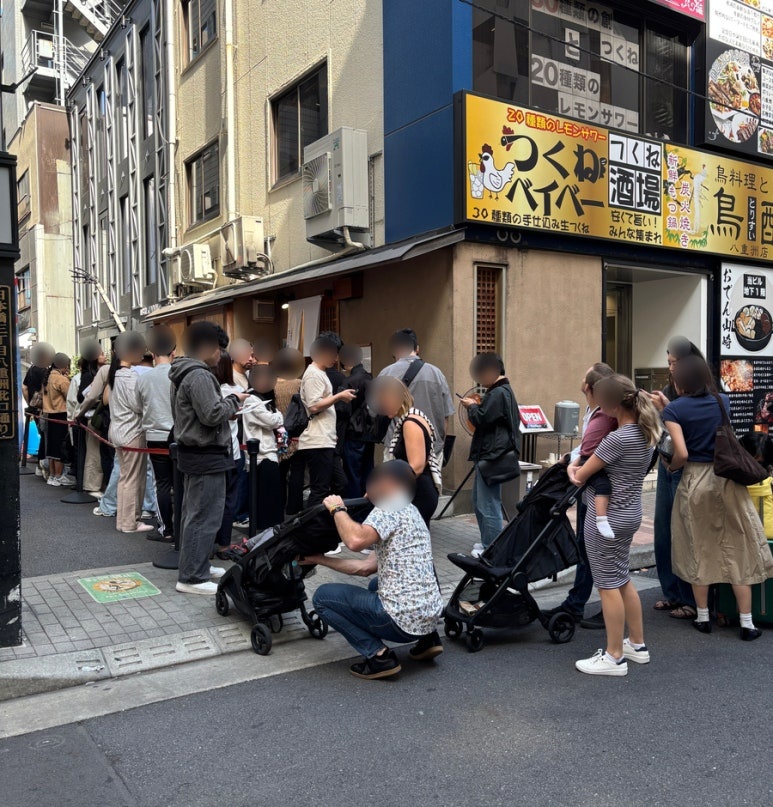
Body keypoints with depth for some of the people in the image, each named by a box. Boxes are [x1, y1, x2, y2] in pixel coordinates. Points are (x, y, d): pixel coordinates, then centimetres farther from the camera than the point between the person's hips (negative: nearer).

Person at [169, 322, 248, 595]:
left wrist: (227, 410, 10)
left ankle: (195, 566, 29)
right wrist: (233, 400, -8)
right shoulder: (200, 375, -19)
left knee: (195, 513, 18)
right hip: (207, 456, -11)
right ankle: (192, 577, -1)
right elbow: (211, 414, -24)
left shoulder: (184, 373, 15)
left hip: (194, 452, 11)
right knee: (205, 517, -6)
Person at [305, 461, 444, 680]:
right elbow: (365, 567, 18)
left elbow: (356, 540, -29)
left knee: (323, 596, 3)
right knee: (377, 585, 38)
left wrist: (338, 509, -11)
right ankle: (427, 638, 18)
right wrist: (319, 559, 21)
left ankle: (378, 656, -5)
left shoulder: (389, 509, -10)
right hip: (429, 615, 9)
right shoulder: (407, 512, 18)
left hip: (404, 620, -9)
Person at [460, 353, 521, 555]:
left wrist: (471, 406, -4)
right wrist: (477, 406, 10)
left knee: (488, 505, -5)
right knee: (479, 502, 19)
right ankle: (487, 543, 28)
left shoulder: (498, 393, -17)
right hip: (488, 454, 11)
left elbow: (481, 419, -21)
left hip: (492, 456, -11)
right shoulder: (504, 390, 17)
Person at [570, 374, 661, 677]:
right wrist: (579, 470, 4)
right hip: (629, 515, 9)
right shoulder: (646, 431, 4)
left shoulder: (618, 438, -25)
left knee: (609, 585, 2)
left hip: (606, 517, -9)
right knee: (623, 579, 20)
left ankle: (614, 657, 13)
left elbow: (581, 475, -15)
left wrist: (573, 469, 8)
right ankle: (637, 645, 31)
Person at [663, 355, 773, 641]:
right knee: (738, 551, 8)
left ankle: (703, 618, 21)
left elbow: (682, 453, -17)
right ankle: (747, 624, 12)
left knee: (698, 552, 11)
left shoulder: (675, 409, -9)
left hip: (695, 481, -2)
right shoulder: (723, 401, 5)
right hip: (726, 478, 3)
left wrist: (670, 467, 4)